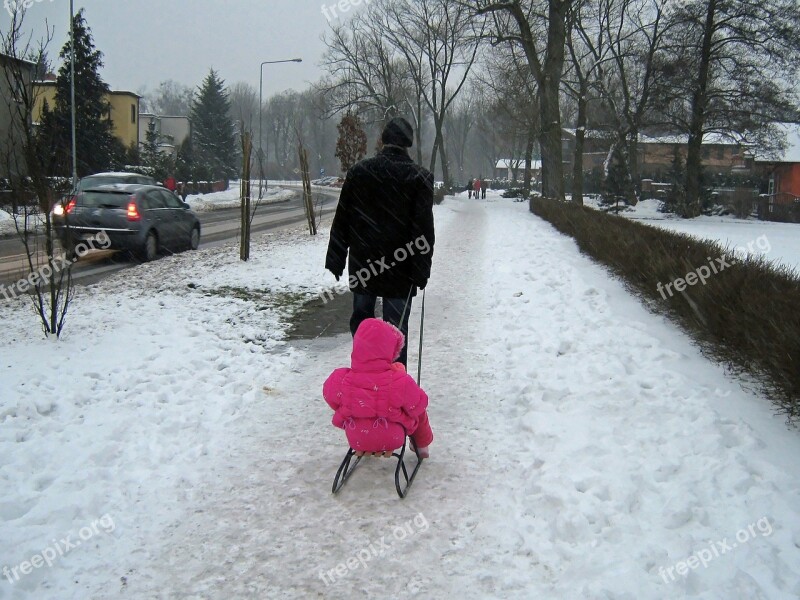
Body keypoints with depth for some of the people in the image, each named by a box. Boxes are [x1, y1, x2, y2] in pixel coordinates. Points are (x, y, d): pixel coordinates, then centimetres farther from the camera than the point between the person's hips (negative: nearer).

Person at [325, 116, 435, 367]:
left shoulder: (359, 171, 1)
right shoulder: (419, 177, -6)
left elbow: (341, 221, 3)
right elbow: (424, 230, -10)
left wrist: (336, 261, 8)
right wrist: (421, 270, -6)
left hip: (361, 265, 3)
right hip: (400, 269, -2)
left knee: (361, 319, 17)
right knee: (396, 328, 4)